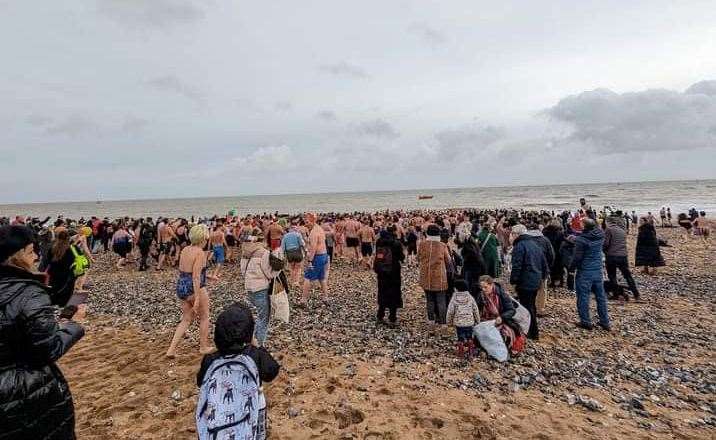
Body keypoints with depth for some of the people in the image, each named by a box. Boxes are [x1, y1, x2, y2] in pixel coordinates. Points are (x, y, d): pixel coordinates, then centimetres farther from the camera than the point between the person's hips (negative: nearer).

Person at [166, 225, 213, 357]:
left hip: (181, 286, 8)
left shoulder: (184, 250, 7)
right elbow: (196, 276, -22)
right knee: (204, 317, 14)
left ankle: (171, 349, 14)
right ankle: (204, 347, 26)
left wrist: (207, 277, 25)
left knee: (186, 319, 19)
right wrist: (197, 298, -22)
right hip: (195, 288, -7)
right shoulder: (200, 253, -17)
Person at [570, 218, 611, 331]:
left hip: (585, 272, -6)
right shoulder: (600, 236, -2)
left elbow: (577, 257, -15)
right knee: (601, 296, 14)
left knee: (583, 297, 4)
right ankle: (605, 322, 23)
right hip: (598, 271, 6)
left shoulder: (581, 239, -18)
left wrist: (571, 266, 0)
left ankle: (586, 322, 10)